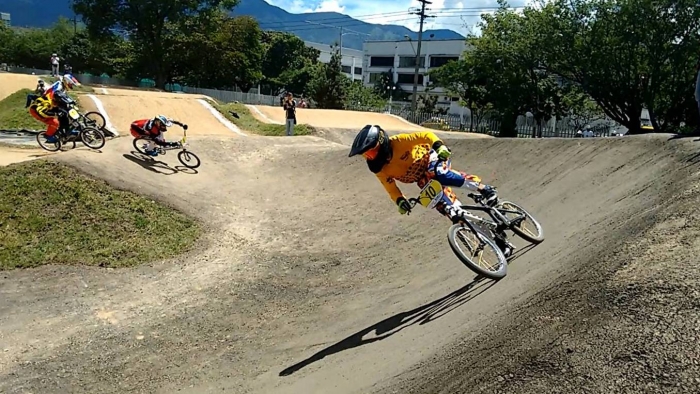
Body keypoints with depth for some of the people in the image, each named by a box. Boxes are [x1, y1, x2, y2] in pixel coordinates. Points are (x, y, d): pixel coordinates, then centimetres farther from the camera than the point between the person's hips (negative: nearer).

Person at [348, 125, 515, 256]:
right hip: (423, 179, 4)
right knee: (442, 202, -11)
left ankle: (484, 189, -24)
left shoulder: (398, 142, -26)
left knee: (441, 175, -40)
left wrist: (440, 146, -40)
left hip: (430, 159, -4)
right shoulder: (380, 170, -11)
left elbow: (425, 136, -24)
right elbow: (391, 189, -2)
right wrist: (400, 201, -20)